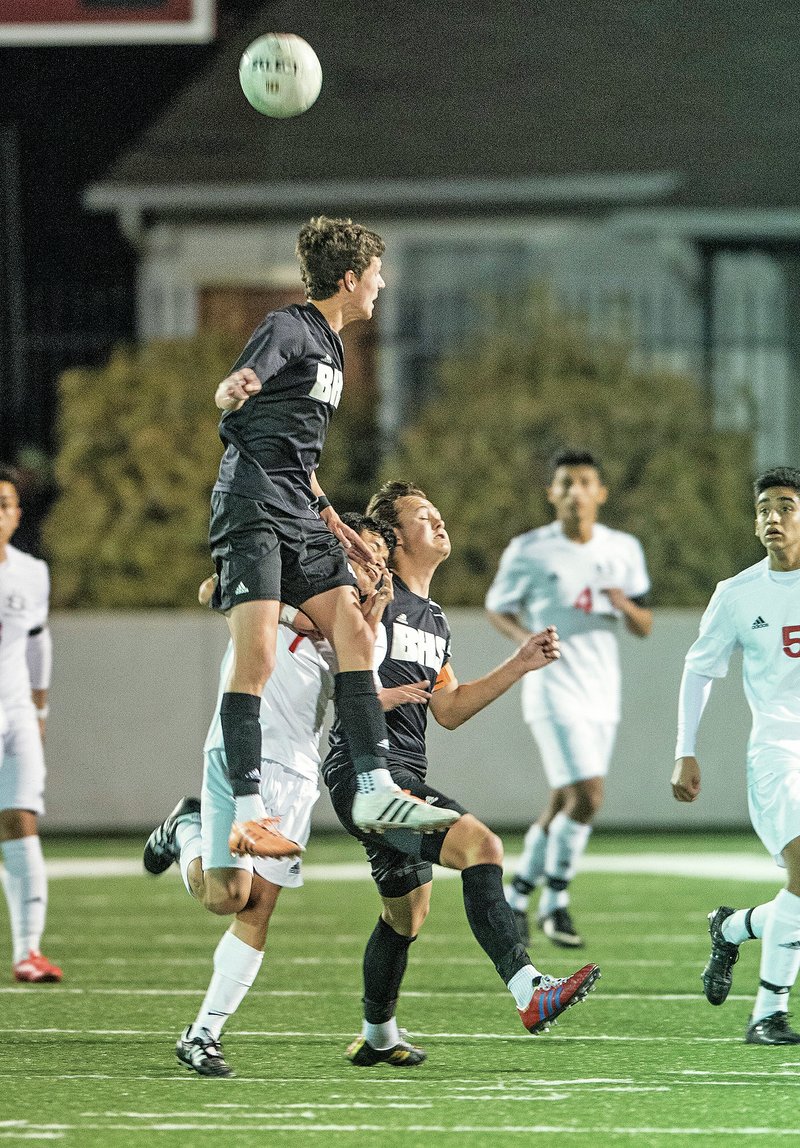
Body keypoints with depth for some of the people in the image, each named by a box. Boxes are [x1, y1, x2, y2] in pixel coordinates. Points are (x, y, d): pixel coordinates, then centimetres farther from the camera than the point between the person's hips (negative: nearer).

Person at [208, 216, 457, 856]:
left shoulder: (329, 347, 23)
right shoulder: (288, 328, -5)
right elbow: (231, 393, -22)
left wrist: (334, 524, 30)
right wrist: (234, 391, -46)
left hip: (299, 517, 9)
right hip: (252, 509, -9)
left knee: (355, 636, 0)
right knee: (257, 656, -16)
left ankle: (376, 790, 1)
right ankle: (248, 815, -19)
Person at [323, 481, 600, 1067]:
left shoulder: (436, 622, 20)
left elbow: (449, 710, 24)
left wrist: (519, 666, 18)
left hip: (405, 773, 10)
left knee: (408, 910, 20)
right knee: (481, 845, -25)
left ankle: (377, 1037, 38)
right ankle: (530, 991, -33)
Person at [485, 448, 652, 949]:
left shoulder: (625, 550, 6)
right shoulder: (529, 551, -5)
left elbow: (645, 627, 10)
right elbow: (497, 608, 6)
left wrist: (626, 606, -14)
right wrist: (525, 638, -15)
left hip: (603, 695, 5)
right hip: (554, 689, -5)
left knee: (565, 803, 9)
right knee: (588, 794, -17)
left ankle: (518, 896, 26)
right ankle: (555, 901, -2)